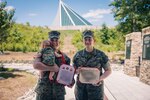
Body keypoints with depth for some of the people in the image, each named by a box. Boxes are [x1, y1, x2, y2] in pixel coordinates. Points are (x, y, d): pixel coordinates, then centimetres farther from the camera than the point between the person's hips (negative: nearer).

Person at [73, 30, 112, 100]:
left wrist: (100, 78, -16)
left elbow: (108, 70, 1)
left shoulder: (101, 55, -4)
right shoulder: (78, 55, 2)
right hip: (80, 88, 2)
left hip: (96, 87, -2)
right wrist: (77, 71, -12)